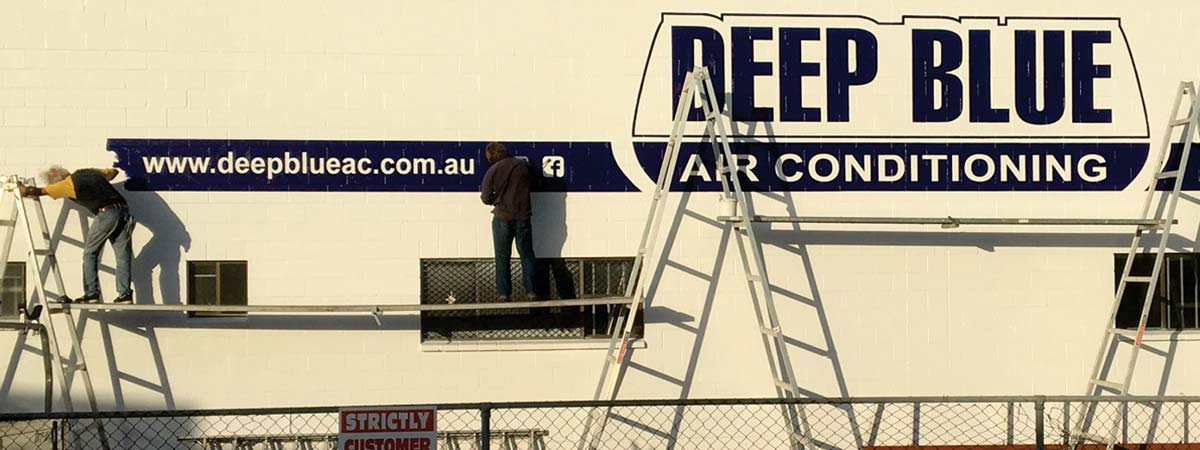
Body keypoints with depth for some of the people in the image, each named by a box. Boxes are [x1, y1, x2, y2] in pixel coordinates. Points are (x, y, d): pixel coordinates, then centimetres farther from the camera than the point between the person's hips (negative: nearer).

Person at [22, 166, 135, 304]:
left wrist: (23, 190, 25)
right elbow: (113, 171, 39)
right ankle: (125, 294, 4)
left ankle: (92, 293, 4)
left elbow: (40, 191, 8)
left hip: (106, 213, -7)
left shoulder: (69, 184, 3)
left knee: (90, 253, 7)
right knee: (123, 256, 7)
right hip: (123, 209, 7)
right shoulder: (91, 172, 22)